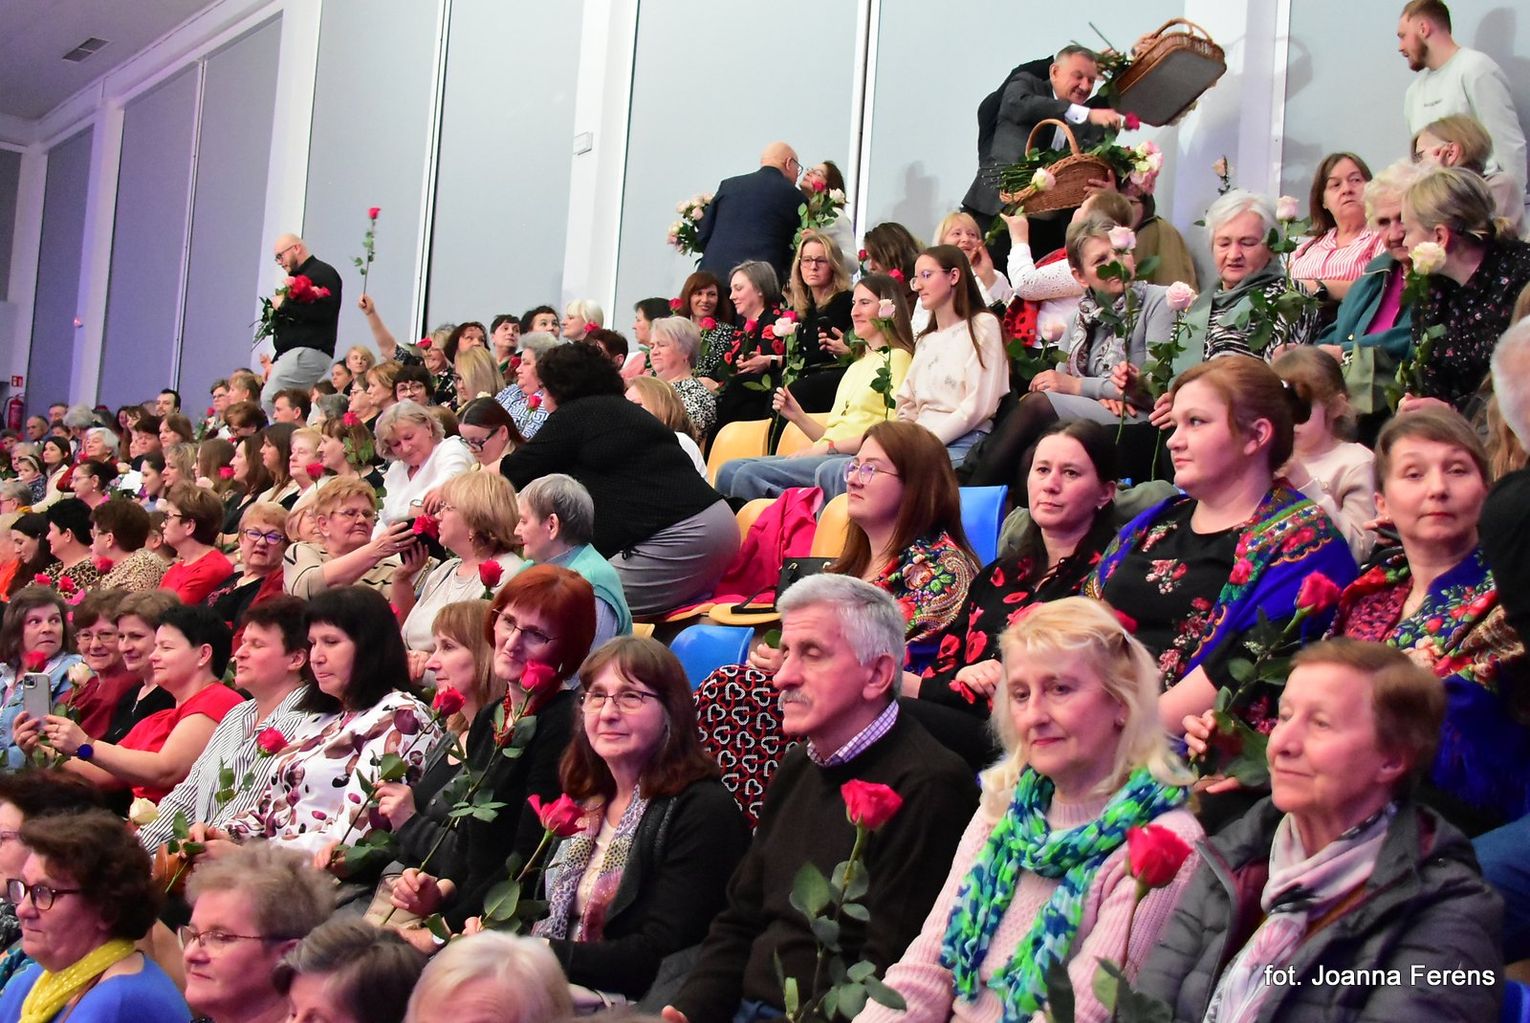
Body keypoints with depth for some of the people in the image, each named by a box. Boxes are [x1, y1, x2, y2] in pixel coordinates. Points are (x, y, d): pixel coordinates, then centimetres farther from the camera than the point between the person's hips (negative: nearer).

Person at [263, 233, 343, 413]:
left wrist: (284, 305, -12)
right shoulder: (297, 276, 24)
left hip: (308, 352, -9)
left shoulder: (323, 273, -4)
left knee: (270, 399, -20)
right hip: (292, 353, 9)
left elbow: (322, 312, -20)